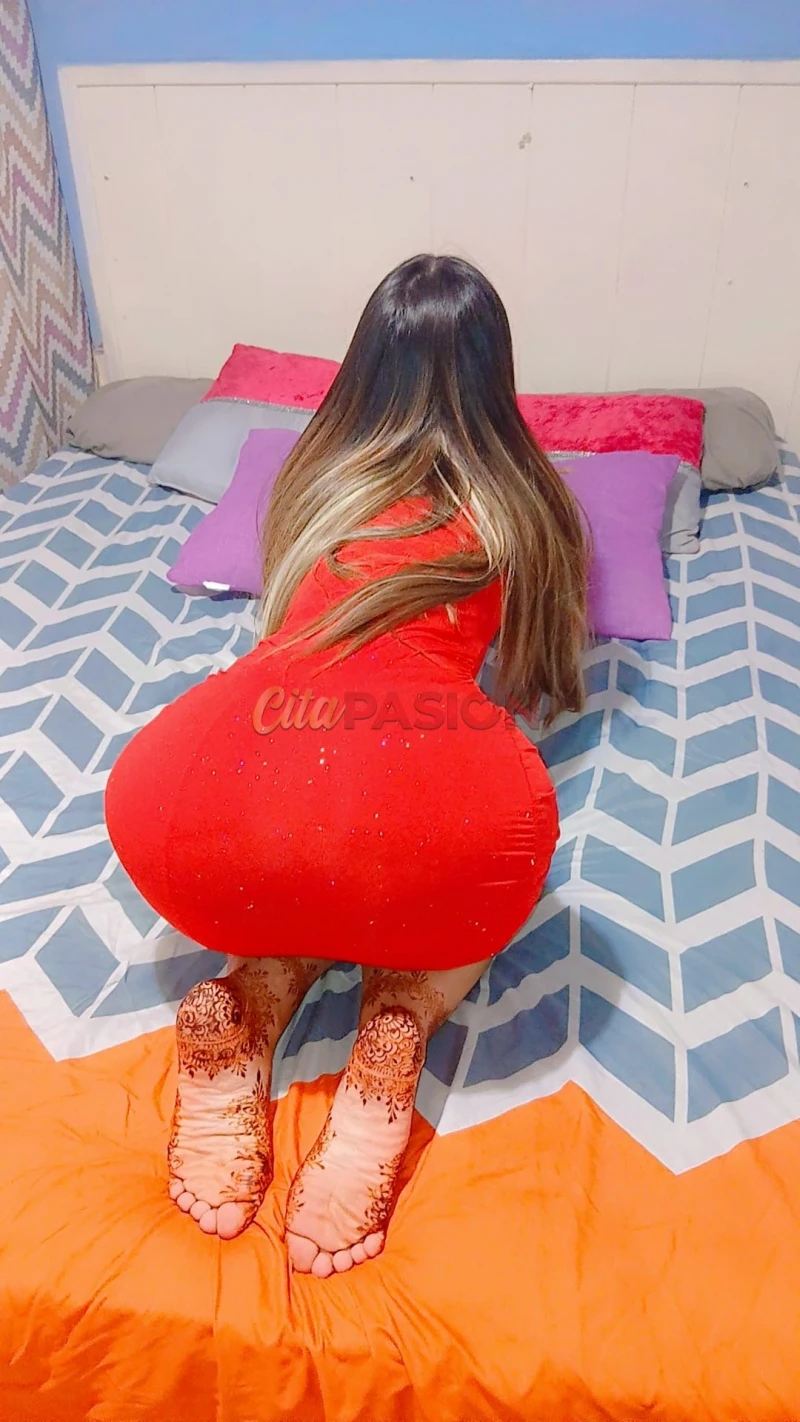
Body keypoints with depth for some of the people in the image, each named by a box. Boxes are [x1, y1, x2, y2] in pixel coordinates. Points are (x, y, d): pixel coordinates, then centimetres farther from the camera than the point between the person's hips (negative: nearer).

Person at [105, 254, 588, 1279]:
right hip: (433, 807, -2)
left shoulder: (318, 468, 27)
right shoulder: (521, 501, 23)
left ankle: (254, 996, 7)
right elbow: (532, 685, 38)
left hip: (186, 811, 3)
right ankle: (400, 1017, 6)